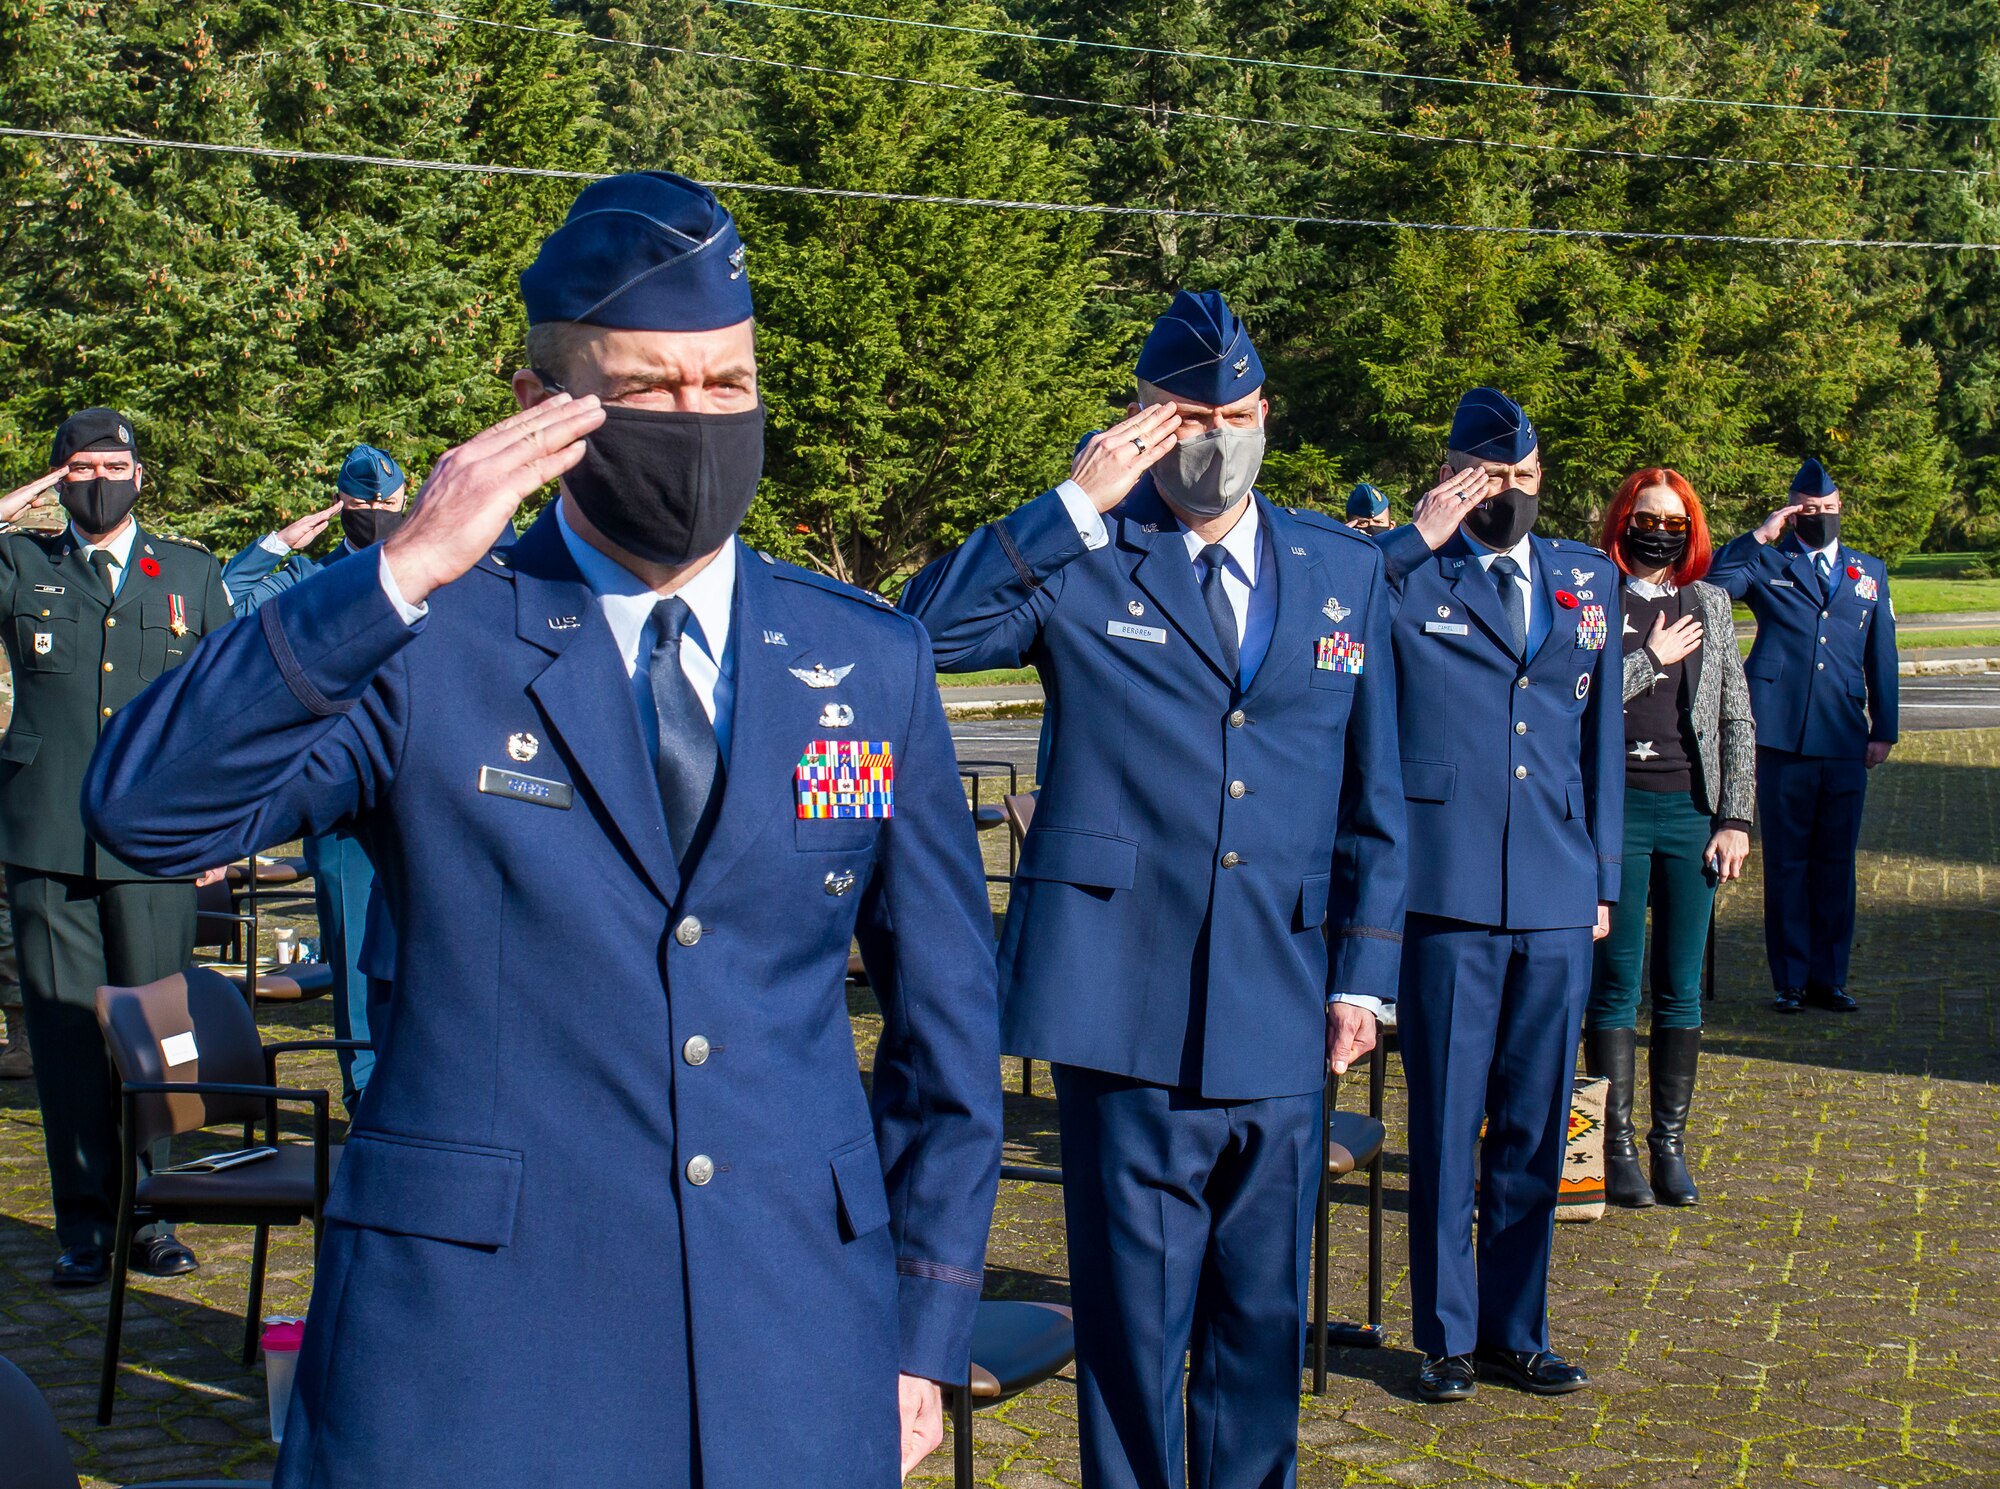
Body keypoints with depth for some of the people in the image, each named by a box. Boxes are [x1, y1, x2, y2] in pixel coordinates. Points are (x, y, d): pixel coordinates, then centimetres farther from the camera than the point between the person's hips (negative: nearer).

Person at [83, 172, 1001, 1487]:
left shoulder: (871, 663, 5)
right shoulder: (420, 646, -4)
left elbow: (946, 1013, 10)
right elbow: (143, 807, -19)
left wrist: (927, 1330, 10)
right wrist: (403, 573, -26)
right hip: (470, 1350, -2)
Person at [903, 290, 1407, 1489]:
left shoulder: (1346, 571, 10)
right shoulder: (1082, 563, 0)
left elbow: (1373, 797, 13)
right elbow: (927, 632, -17)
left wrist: (1364, 977, 8)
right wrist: (1075, 504, -18)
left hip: (1280, 1019, 3)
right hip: (1127, 1011, -3)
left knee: (1266, 1315, 14)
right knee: (1134, 1316, 4)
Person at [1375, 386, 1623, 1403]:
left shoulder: (1589, 580, 14)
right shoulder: (1408, 576, 1)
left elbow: (1600, 734, 17)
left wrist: (1603, 877, 14)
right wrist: (1417, 542, -16)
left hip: (1558, 900, 4)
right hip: (1449, 896, -4)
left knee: (1534, 1129, 11)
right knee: (1446, 1126, 3)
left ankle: (1515, 1332, 24)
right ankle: (1447, 1336, 16)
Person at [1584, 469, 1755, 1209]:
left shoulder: (1710, 605, 12)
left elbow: (1738, 720, 12)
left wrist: (1735, 818, 4)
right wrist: (1651, 659, -8)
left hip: (1691, 809, 3)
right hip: (1616, 809, -3)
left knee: (1681, 988, 6)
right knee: (1616, 985, 0)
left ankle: (1670, 1142, 14)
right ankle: (1617, 1147, 5)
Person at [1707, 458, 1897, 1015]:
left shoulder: (1871, 572, 16)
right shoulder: (1766, 564, 7)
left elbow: (1881, 657, 17)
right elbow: (1709, 587, -11)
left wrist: (1884, 729, 11)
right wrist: (1759, 536, -12)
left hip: (1845, 740, 3)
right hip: (1782, 737, -3)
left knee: (1836, 864, 7)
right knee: (1785, 863, 3)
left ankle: (1829, 977, 16)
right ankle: (1790, 979, 10)